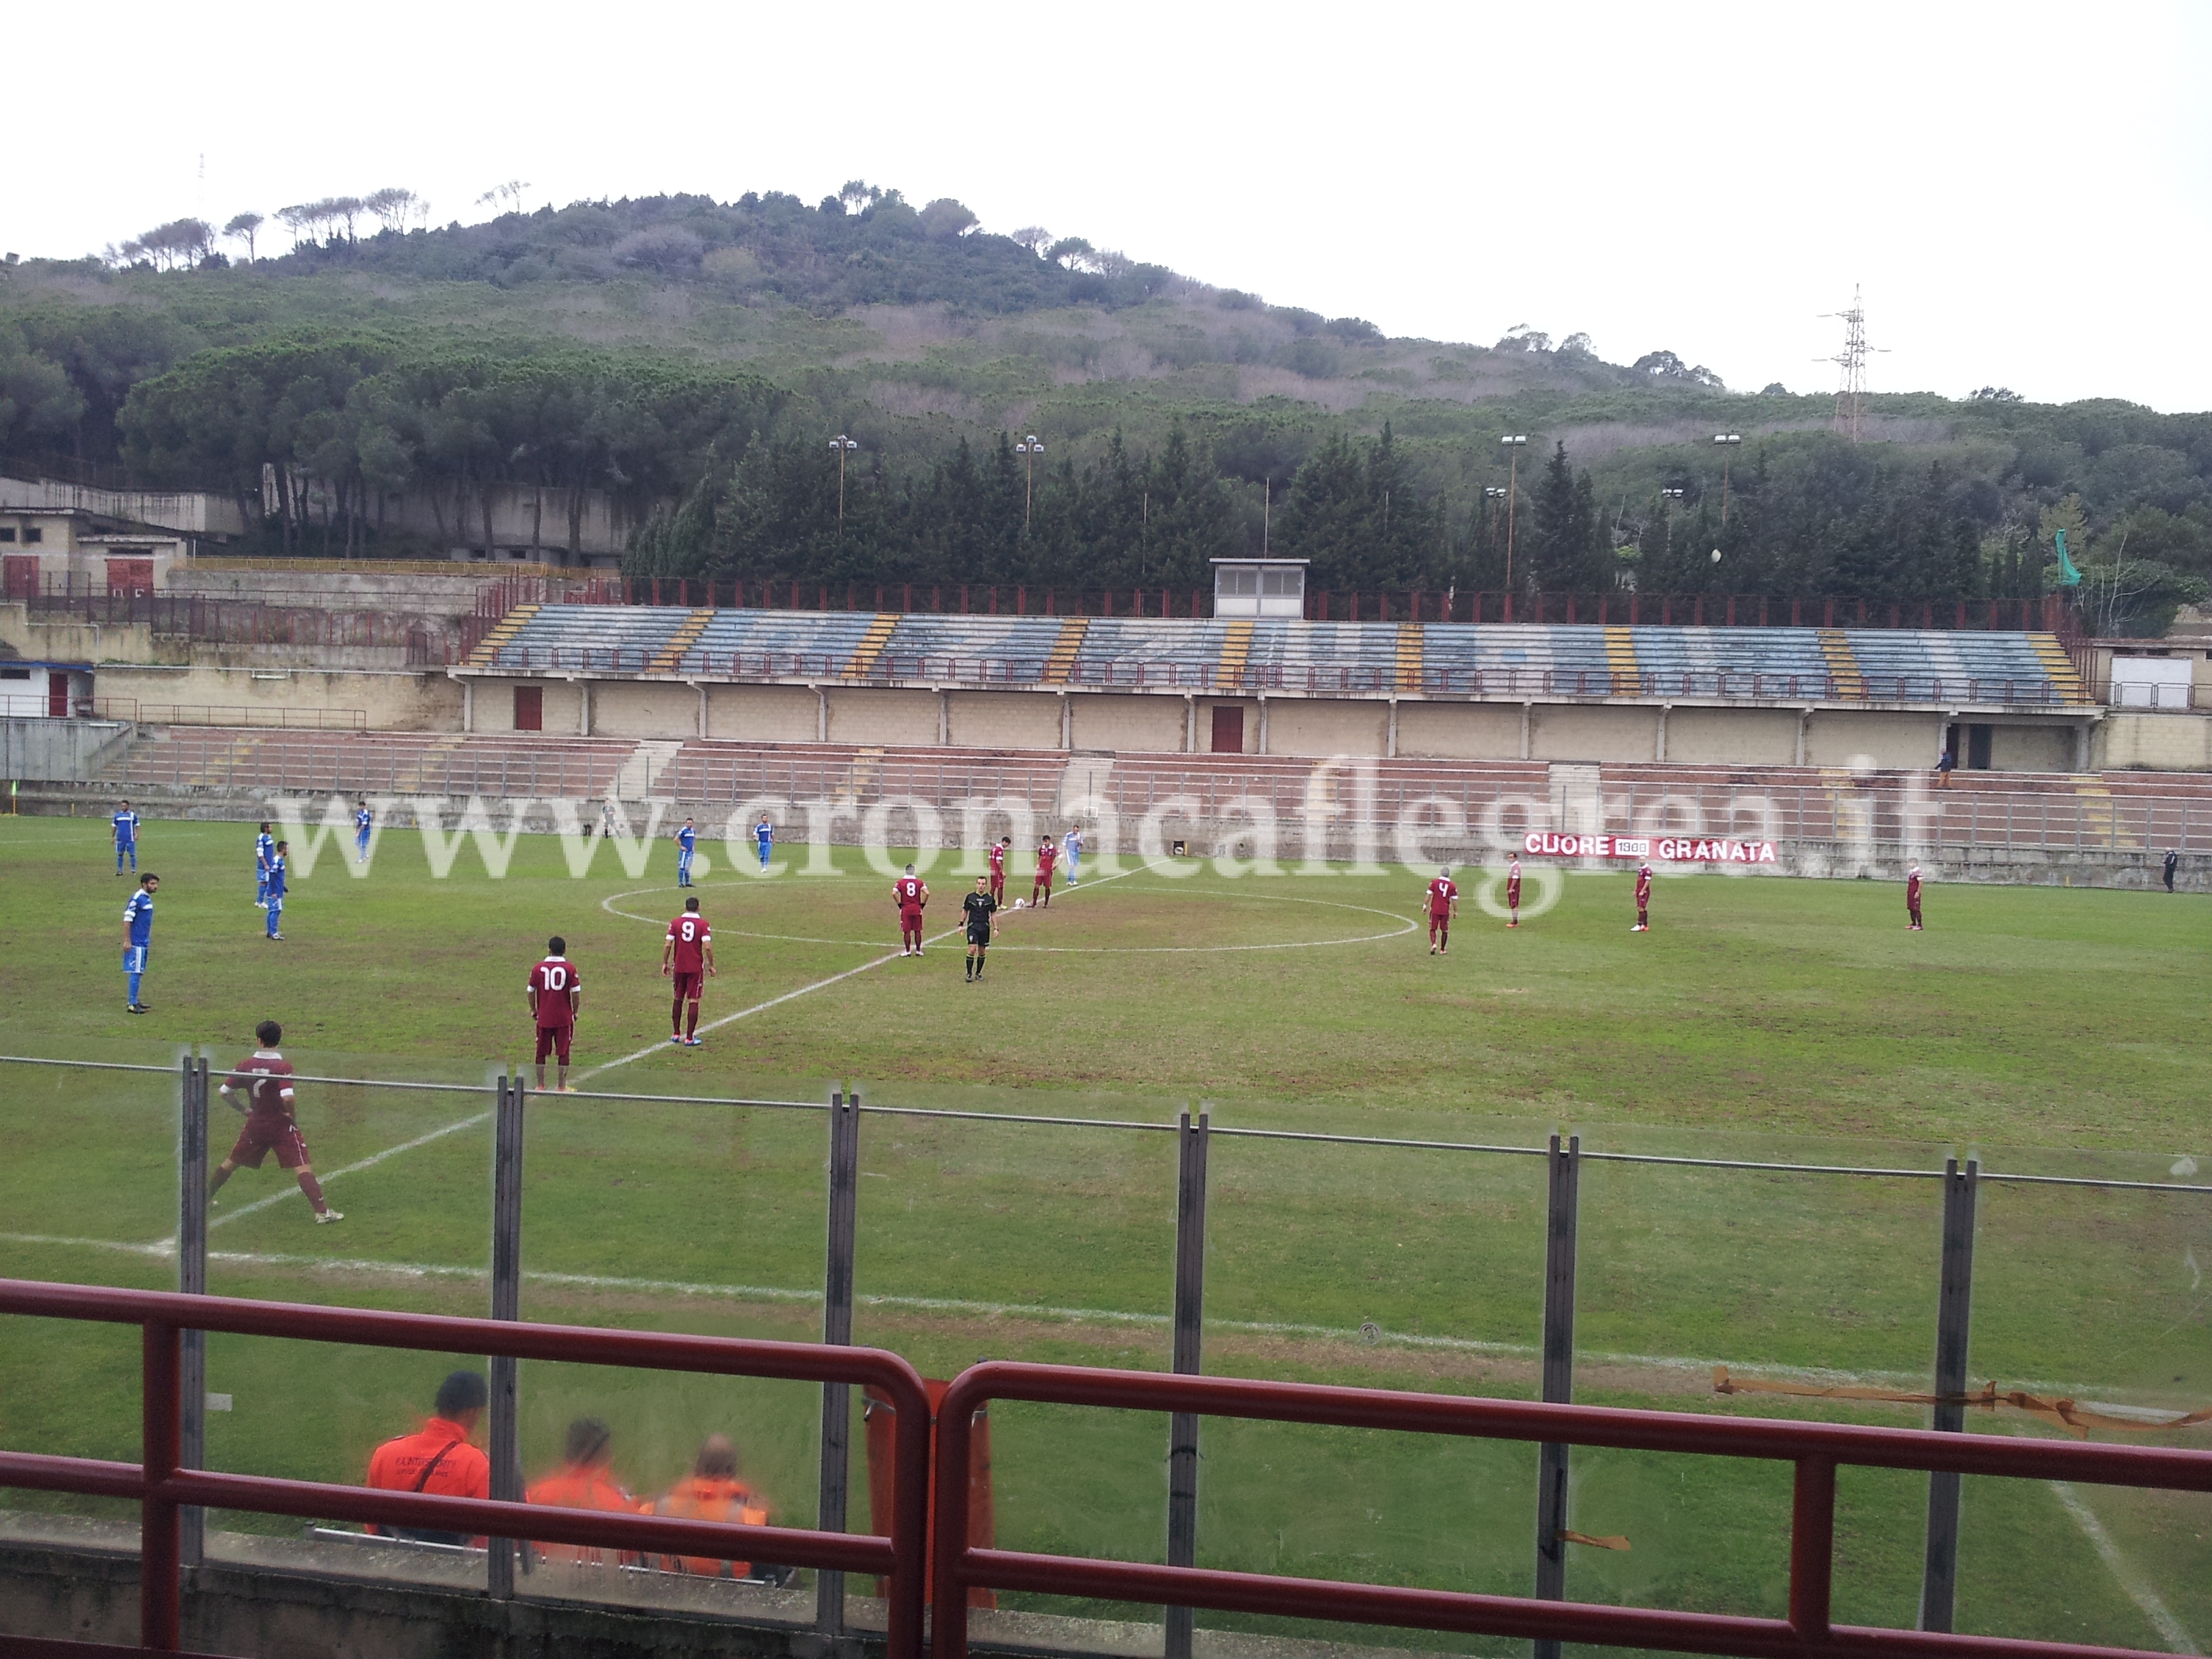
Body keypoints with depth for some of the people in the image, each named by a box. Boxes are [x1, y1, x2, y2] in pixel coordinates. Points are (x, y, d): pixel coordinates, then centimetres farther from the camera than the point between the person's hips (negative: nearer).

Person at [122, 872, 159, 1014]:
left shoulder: (148, 899, 12)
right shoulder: (137, 899, -15)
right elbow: (127, 920, -17)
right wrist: (127, 940, -19)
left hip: (144, 942, 9)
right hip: (136, 942, -9)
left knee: (139, 972, 14)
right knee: (135, 972, -6)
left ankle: (135, 1001, 22)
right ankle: (132, 1004, -3)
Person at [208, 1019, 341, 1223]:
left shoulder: (246, 1065, -3)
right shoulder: (283, 1066, -17)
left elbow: (223, 1093, 3)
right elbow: (287, 1099, -29)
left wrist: (243, 1109, 15)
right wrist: (293, 1116, -10)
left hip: (255, 1124, 5)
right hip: (281, 1125, -5)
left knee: (232, 1162, 23)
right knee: (302, 1167, -9)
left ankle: (205, 1198, 38)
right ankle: (322, 1211, -18)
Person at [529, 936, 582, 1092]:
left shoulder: (538, 968, -2)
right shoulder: (569, 968, -7)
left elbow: (531, 991, 3)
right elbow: (576, 993, -8)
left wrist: (533, 1010, 17)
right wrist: (575, 1012, 5)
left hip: (544, 1017, 2)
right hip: (564, 1018, -1)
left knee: (541, 1053, 12)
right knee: (563, 1053, 6)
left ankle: (540, 1086, 18)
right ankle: (562, 1087, 10)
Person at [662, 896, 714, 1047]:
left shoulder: (675, 923, -1)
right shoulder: (702, 924, -7)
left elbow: (667, 945, -4)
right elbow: (707, 947, -14)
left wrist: (665, 963, 7)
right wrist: (711, 965, -2)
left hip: (679, 967, 3)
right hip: (696, 968, -2)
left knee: (678, 999, 17)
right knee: (693, 1001, 2)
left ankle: (676, 1034, 23)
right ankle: (689, 1038, 1)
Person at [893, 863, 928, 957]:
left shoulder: (900, 882, -4)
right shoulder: (919, 882, 0)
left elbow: (894, 893, -16)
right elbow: (927, 893, -11)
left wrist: (899, 904, -5)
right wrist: (922, 904, 1)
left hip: (905, 909, -1)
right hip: (917, 909, 1)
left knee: (906, 931, 5)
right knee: (917, 931, 11)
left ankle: (907, 951, 7)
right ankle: (918, 950, 15)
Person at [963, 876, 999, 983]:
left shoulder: (990, 898, 2)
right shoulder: (970, 897, 0)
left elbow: (993, 914, 8)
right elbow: (965, 911, 9)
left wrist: (996, 928, 3)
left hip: (985, 928, 2)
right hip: (972, 927, -2)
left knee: (982, 951, 9)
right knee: (972, 949, -14)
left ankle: (978, 973, 24)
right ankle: (969, 974, -6)